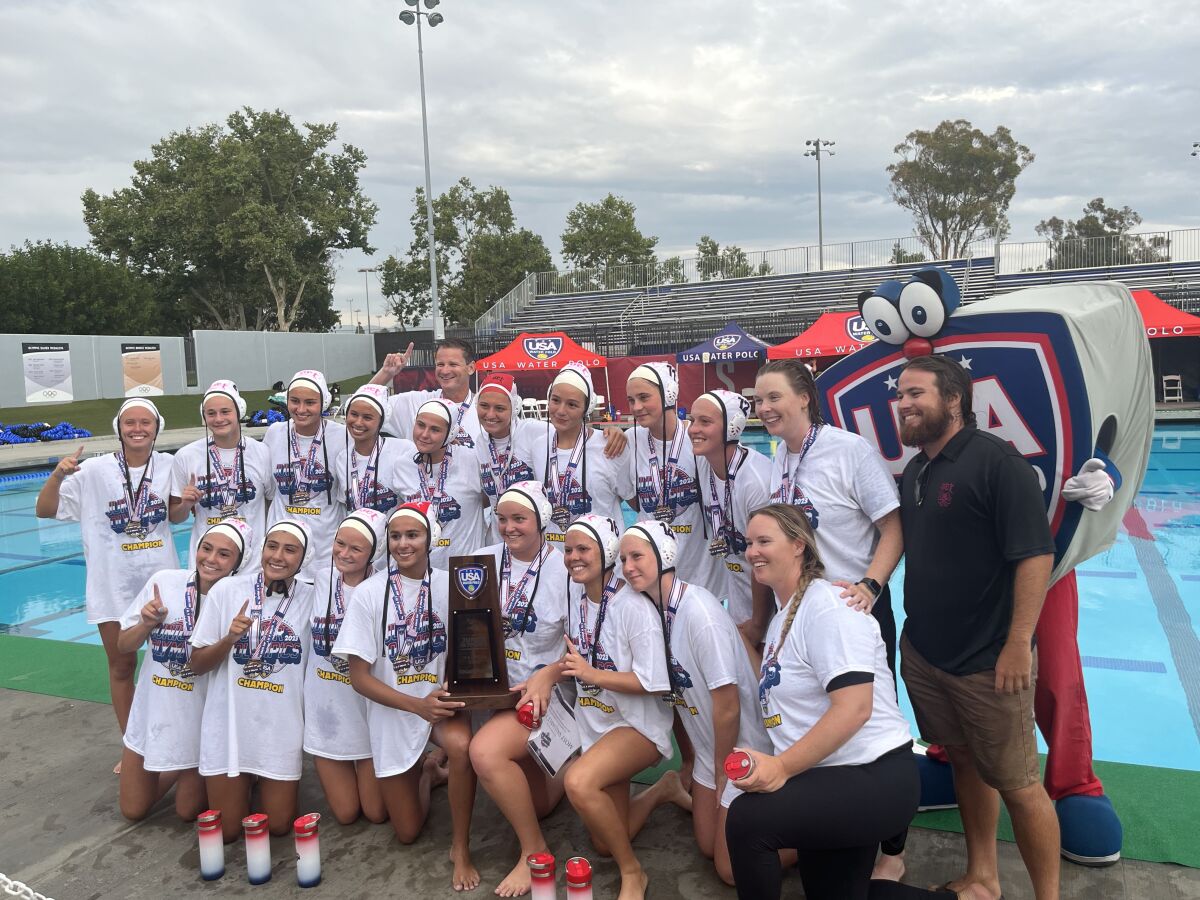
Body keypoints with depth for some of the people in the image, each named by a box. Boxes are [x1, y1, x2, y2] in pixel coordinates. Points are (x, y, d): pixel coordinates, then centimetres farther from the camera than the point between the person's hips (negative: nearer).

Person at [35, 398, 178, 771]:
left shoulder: (169, 466, -4)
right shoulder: (95, 470, -7)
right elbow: (44, 510, -5)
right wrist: (58, 476, -22)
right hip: (113, 586, 0)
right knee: (121, 666, 12)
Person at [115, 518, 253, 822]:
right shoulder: (164, 582, -11)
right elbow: (123, 646, -1)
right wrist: (147, 624, -19)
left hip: (200, 718, -3)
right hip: (154, 709, 3)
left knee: (188, 811, 10)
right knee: (133, 811, 16)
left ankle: (195, 773, 39)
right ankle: (175, 770, 42)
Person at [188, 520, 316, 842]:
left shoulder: (311, 598, -6)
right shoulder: (227, 589, -7)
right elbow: (197, 664, -3)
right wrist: (230, 639, -19)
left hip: (282, 728, 0)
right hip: (228, 725, 0)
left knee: (279, 825, 10)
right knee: (226, 830, 10)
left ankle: (265, 780, 38)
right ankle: (243, 782, 39)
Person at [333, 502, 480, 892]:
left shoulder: (449, 586, -10)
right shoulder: (369, 593, -13)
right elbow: (359, 676, -12)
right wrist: (418, 706, -24)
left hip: (442, 699, -1)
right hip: (393, 713, 1)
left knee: (461, 746, -36)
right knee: (407, 833, 9)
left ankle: (461, 847, -11)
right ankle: (425, 771, 41)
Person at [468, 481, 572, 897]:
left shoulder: (564, 567, -13)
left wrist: (546, 676, -25)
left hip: (546, 690, -5)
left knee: (485, 751, -30)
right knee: (537, 804, 12)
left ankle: (534, 850, -8)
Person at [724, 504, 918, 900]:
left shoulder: (827, 607, -16)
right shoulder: (783, 617, 14)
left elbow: (854, 708, -26)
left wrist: (782, 767, -27)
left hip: (874, 779, -10)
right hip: (830, 778, 10)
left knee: (747, 818, -27)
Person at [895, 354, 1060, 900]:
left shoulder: (996, 460, -15)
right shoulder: (913, 472, 9)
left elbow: (1036, 553, -19)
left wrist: (1018, 643, -21)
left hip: (989, 661, -7)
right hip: (923, 652, 7)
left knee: (1017, 784, 5)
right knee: (964, 762, 20)